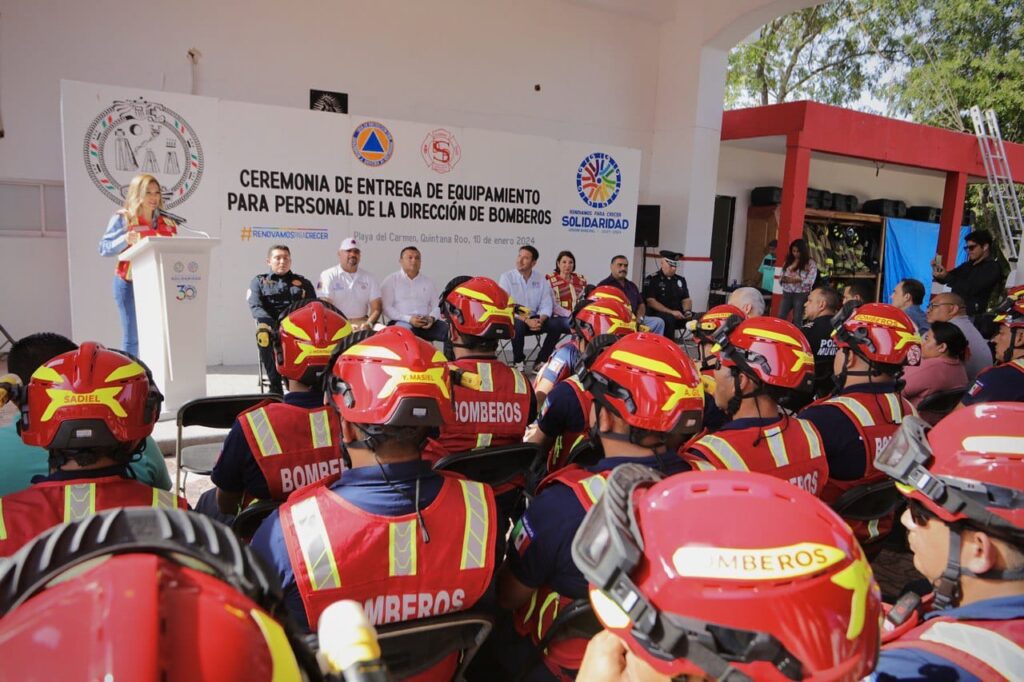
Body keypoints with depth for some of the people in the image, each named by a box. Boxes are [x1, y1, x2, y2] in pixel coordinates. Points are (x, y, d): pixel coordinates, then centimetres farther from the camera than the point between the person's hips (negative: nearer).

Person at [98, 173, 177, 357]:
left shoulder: (167, 222, 12)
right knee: (131, 337, -2)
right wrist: (125, 240, -18)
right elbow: (104, 248, -2)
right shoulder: (122, 218, 1)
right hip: (129, 283, -3)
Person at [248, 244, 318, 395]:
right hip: (272, 327, 0)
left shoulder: (304, 283, 25)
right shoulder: (258, 282, 21)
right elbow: (255, 307, 4)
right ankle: (275, 387, -31)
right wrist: (273, 324, -16)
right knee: (264, 334, -37)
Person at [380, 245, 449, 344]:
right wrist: (408, 319, -16)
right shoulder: (390, 280, 7)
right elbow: (386, 307, -3)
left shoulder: (429, 282, 19)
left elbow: (436, 306, 15)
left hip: (426, 323, 4)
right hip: (402, 322, -3)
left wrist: (432, 318, -10)